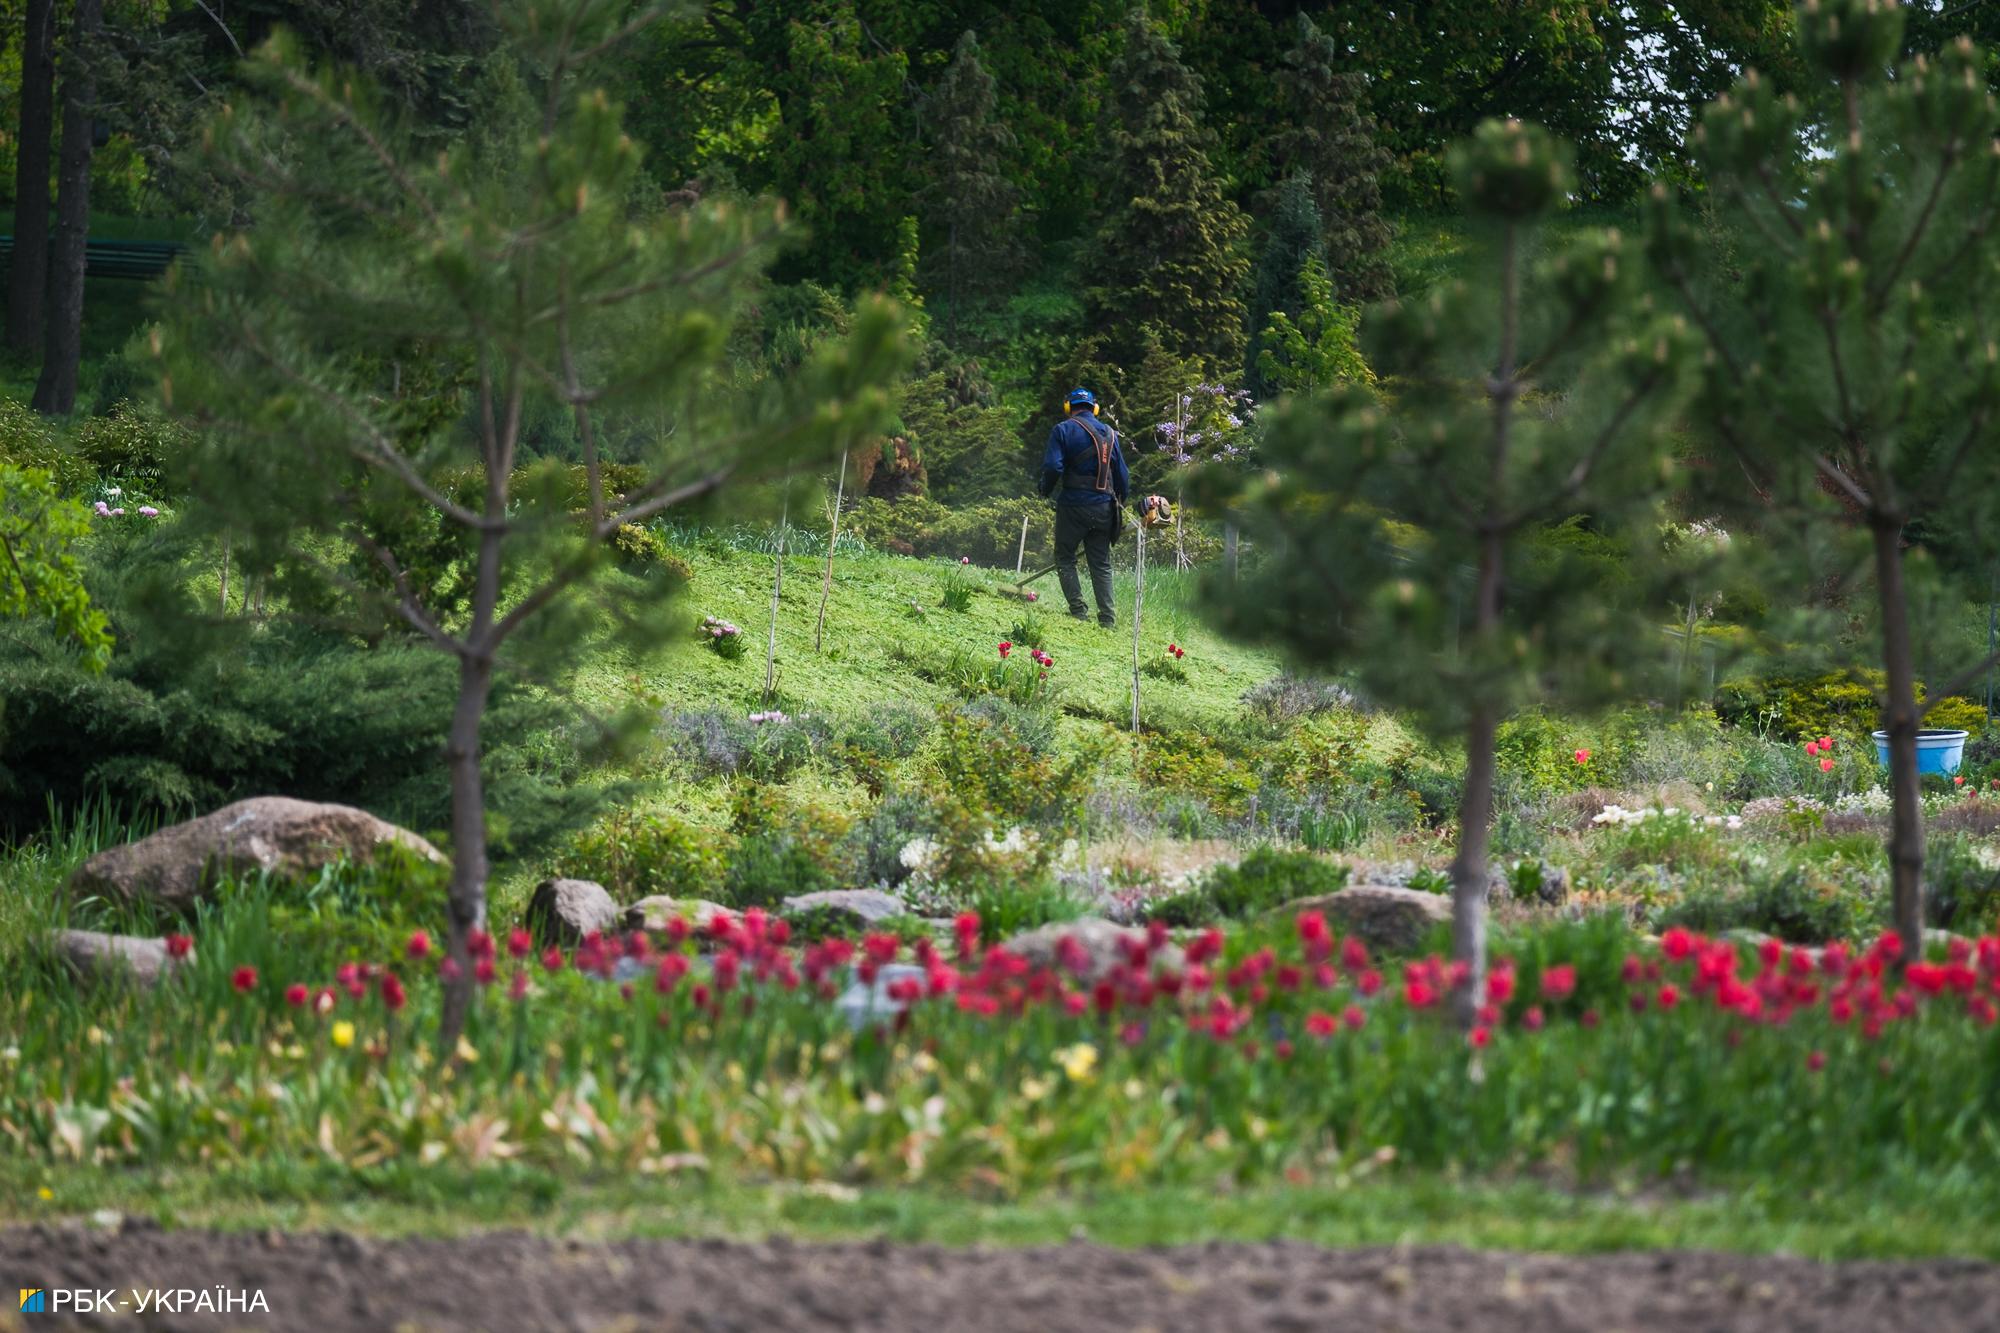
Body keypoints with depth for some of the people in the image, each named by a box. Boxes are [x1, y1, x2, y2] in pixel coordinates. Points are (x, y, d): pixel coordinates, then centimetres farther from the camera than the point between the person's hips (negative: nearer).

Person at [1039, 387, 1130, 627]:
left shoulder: (1064, 429, -4)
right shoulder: (1110, 434, 11)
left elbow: (1052, 466, -14)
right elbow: (1122, 474, 13)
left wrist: (1046, 490, 4)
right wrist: (1119, 503, 24)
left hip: (1073, 505, -4)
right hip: (1103, 507, 4)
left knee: (1065, 559, 8)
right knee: (1101, 564, 9)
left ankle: (1079, 611, -2)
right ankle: (1108, 618, 2)